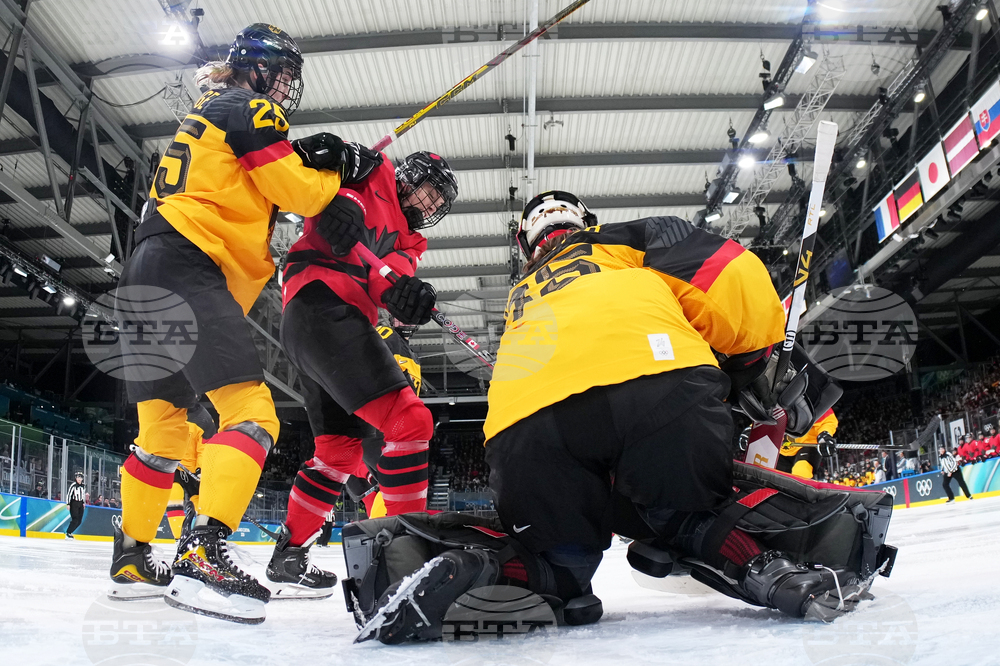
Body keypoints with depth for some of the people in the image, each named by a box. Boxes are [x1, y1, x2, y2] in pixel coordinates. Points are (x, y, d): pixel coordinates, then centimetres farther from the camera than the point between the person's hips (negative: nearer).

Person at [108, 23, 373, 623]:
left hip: (146, 274, 10)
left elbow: (257, 190, 26)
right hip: (187, 267, -10)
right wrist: (339, 171, 14)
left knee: (164, 425, 15)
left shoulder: (208, 115, 31)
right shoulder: (247, 109, 1)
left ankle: (132, 559, 22)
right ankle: (203, 556, -28)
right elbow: (296, 193, -4)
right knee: (251, 413, -16)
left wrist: (314, 161, 15)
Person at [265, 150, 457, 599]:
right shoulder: (375, 178, 13)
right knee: (409, 420, -17)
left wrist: (402, 289, -20)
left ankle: (288, 558, 25)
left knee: (341, 448, 17)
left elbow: (392, 272, 4)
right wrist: (339, 203, -27)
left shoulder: (408, 242, 27)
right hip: (324, 304, -10)